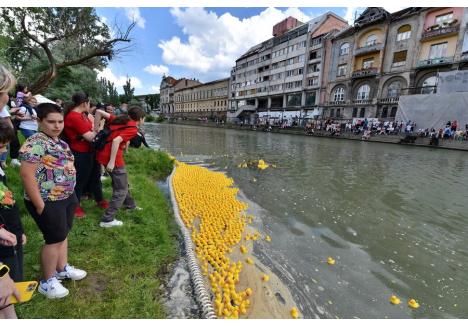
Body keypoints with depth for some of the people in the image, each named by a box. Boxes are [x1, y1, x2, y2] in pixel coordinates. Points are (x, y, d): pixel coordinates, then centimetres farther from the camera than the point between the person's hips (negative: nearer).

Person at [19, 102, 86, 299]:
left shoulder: (59, 142, 9)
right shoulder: (35, 143, -19)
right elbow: (26, 174, -24)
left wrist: (70, 194, 14)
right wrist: (40, 205, -22)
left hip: (66, 197, 9)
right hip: (48, 202, -8)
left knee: (63, 233, 20)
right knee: (55, 238, 4)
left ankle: (62, 268, 39)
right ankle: (47, 282, 24)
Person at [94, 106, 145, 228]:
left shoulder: (120, 119, 12)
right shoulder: (133, 129, -11)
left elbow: (99, 112, 11)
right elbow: (116, 141, -23)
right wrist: (112, 161, -22)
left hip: (103, 153, 9)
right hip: (112, 157, -9)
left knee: (121, 183, 25)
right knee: (121, 189, 3)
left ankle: (130, 205, 43)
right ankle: (107, 220, 6)